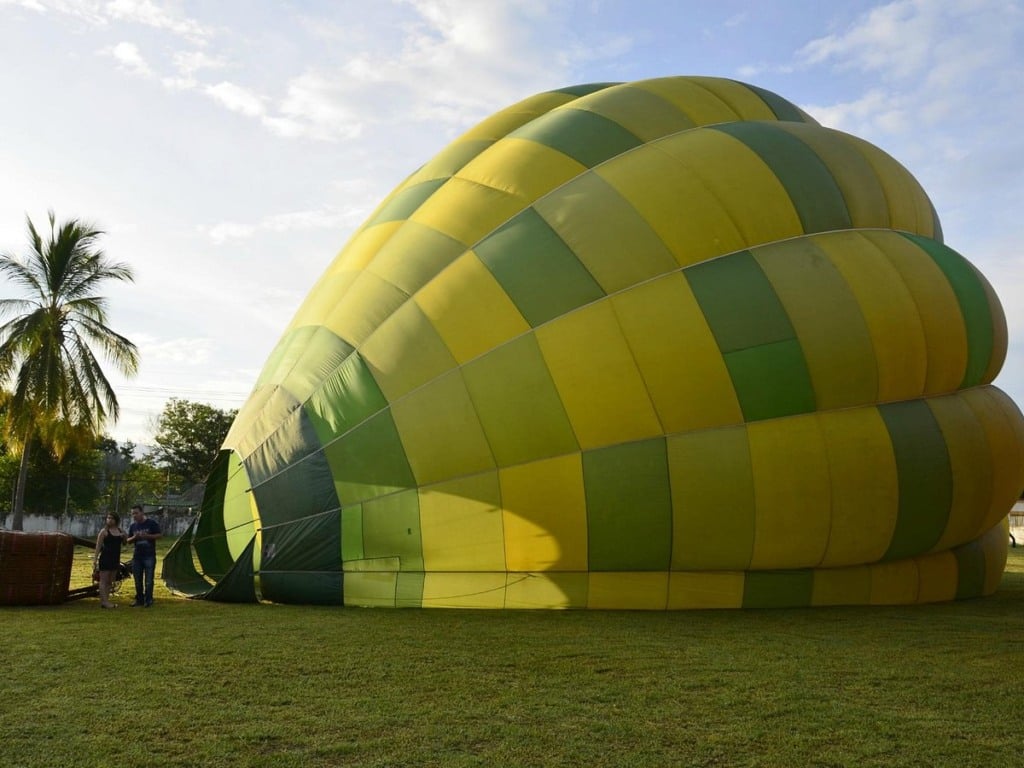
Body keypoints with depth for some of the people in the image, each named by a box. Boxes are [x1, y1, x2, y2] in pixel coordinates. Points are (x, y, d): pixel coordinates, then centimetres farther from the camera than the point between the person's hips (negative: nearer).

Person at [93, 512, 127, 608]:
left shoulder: (120, 531, 9)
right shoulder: (104, 531, -6)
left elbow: (124, 543, 23)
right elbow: (98, 546, -8)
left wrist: (125, 536, 0)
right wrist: (96, 560, -14)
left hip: (115, 559, 6)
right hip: (105, 558, -6)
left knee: (110, 581, 10)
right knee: (103, 580, -4)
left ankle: (106, 600, 15)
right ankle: (104, 601, -6)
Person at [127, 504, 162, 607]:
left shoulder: (151, 523, -4)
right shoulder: (133, 526, 11)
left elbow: (159, 535, -5)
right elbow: (129, 541, 15)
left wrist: (147, 536, -19)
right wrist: (134, 537, -7)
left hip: (149, 556, -5)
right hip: (137, 556, 5)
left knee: (149, 580, -4)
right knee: (138, 580, 9)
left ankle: (148, 601, 2)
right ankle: (139, 600, 19)